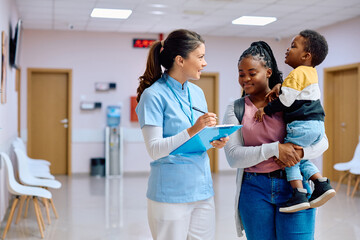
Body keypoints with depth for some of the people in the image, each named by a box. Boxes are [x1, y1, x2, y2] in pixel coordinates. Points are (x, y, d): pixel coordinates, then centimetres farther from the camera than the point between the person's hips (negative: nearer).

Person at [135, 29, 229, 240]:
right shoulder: (154, 95, -10)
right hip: (171, 194, -6)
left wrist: (214, 142, -2)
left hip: (203, 191, 7)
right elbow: (155, 149, -16)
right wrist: (192, 130, -25)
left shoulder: (197, 93, 11)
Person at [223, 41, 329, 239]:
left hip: (293, 185, 0)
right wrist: (274, 149, -19)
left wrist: (299, 153, -17)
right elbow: (233, 157, -8)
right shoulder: (235, 110, 3)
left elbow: (322, 141, 4)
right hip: (254, 189, 1)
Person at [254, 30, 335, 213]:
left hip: (303, 125, -9)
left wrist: (266, 110, -5)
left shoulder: (297, 74, -12)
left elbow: (285, 100, -15)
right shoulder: (311, 72, 17)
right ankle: (322, 184, 8)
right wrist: (280, 86, 11)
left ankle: (299, 195, -3)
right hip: (317, 124, 9)